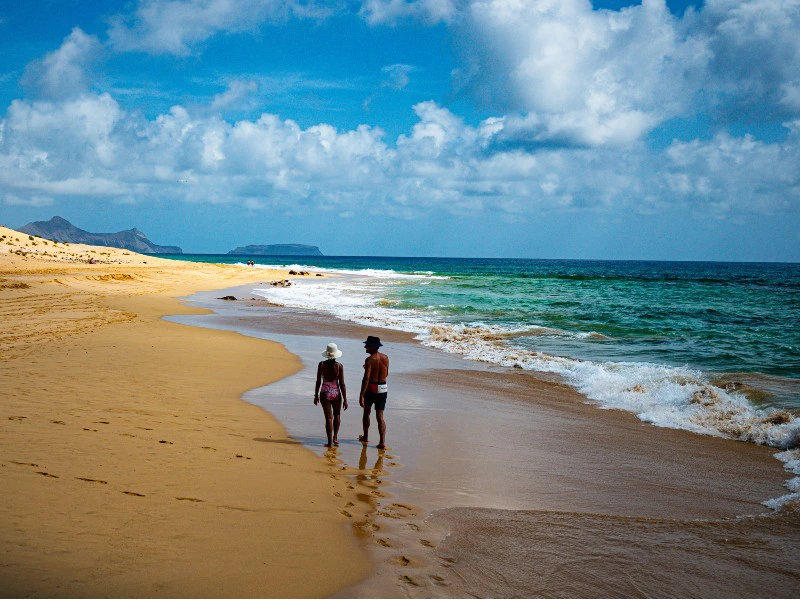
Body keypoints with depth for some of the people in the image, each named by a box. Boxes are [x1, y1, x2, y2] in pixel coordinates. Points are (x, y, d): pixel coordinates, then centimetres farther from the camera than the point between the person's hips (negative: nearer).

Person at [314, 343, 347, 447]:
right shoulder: (339, 366, -8)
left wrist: (316, 395, 11)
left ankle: (330, 442, 7)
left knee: (329, 418, 7)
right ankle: (335, 437, 26)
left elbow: (318, 382, -2)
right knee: (337, 415, 24)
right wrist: (345, 399, -1)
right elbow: (342, 384, -7)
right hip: (336, 393, 0)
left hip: (324, 393, 0)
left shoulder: (321, 364, -6)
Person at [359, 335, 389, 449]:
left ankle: (365, 437, 32)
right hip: (383, 388, 4)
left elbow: (366, 378, -21)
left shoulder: (370, 360, -14)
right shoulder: (385, 358, 4)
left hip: (371, 388, -4)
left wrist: (361, 395, -22)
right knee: (380, 416, 5)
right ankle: (382, 441, -8)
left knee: (366, 412, 19)